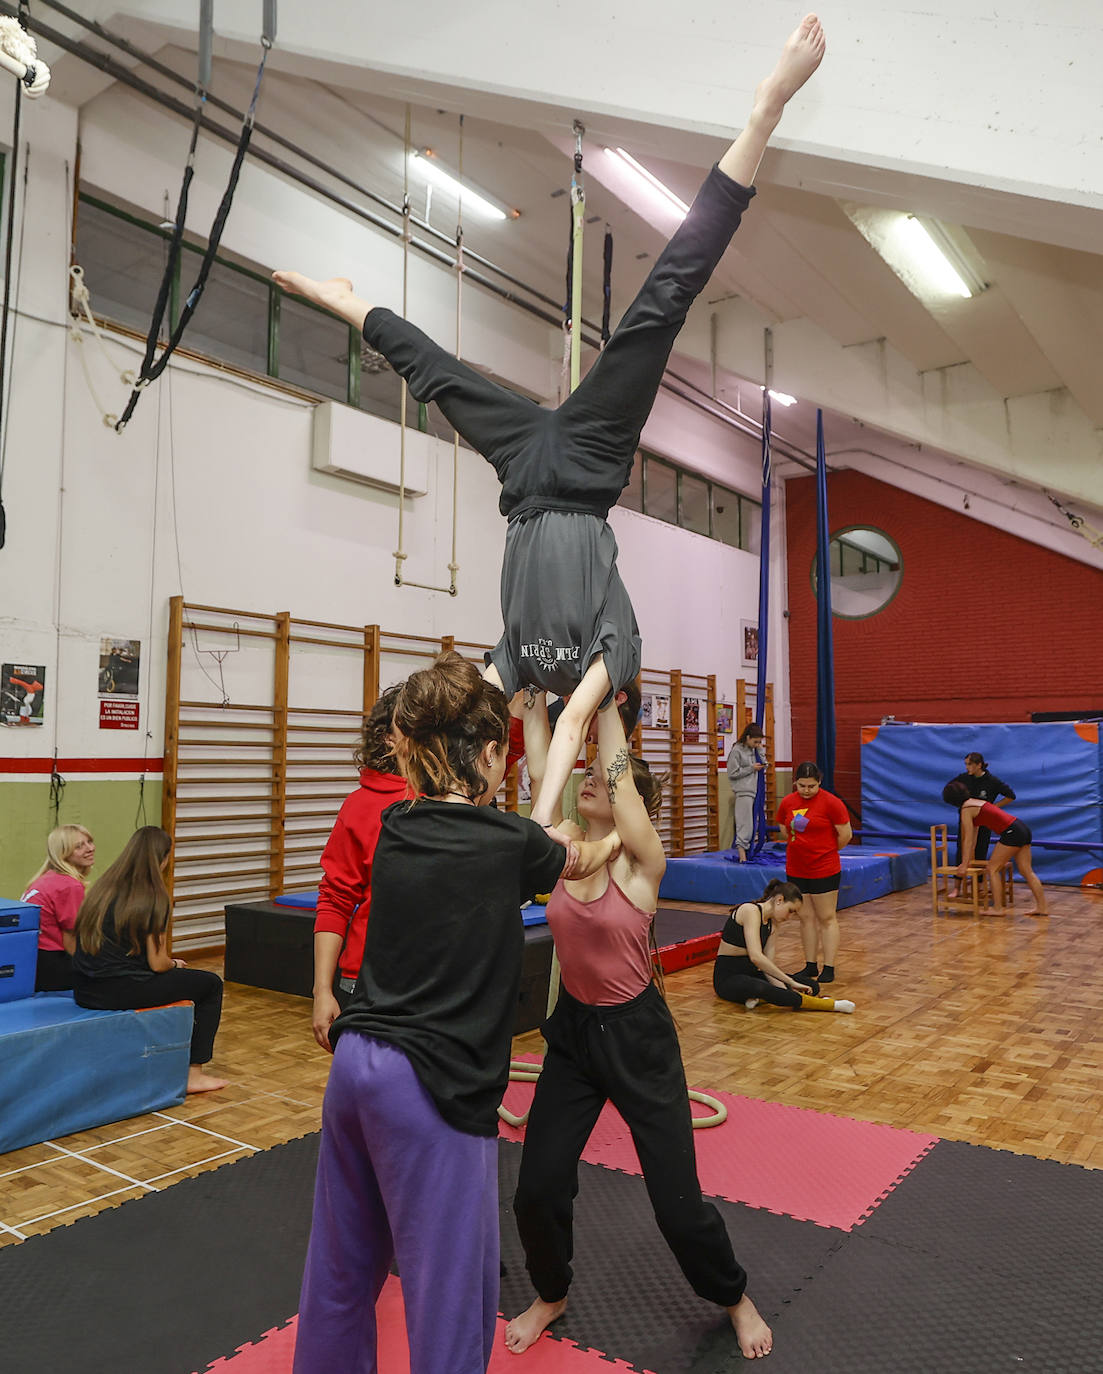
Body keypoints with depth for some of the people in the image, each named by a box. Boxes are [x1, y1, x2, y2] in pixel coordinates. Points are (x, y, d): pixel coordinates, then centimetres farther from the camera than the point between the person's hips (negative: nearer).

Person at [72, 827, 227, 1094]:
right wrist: (175, 964, 13)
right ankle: (194, 1073, 9)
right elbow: (157, 963, -10)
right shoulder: (154, 898, -11)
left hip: (84, 991, 8)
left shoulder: (101, 888, 10)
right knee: (211, 984, 8)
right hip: (117, 993, -8)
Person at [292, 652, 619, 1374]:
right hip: (432, 1087, -7)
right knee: (451, 1295, 9)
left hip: (356, 1065, 7)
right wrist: (609, 844, 32)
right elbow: (574, 861, 9)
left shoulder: (394, 828, 2)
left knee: (343, 1267, 24)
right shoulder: (508, 839, -12)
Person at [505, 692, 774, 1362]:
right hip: (573, 1031, 4)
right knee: (538, 1190, 4)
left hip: (638, 1035, -4)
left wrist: (605, 697, -20)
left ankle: (735, 1297, 35)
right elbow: (541, 767, -9)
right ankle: (552, 1294, 35)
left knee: (678, 1200, 4)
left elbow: (618, 767, -26)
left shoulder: (641, 861, -16)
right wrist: (537, 697, -8)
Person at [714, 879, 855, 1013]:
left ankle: (757, 996, -20)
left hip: (751, 973, 9)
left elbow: (768, 962, -2)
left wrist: (784, 988, -20)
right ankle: (830, 1004, -35)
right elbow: (756, 956, -30)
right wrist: (790, 982, -29)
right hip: (728, 977, -9)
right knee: (760, 988, -41)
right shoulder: (751, 910, -18)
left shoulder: (773, 924, 8)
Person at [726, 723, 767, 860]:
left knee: (753, 822, 7)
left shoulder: (754, 750, 11)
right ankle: (742, 854, -11)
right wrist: (751, 768, -12)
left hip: (754, 790, 7)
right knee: (745, 823, -11)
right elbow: (732, 773, -11)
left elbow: (764, 766, 11)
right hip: (743, 792, -7)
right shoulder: (737, 750, -9)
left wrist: (760, 750, 0)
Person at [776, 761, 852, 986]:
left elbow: (846, 835, -7)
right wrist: (802, 847, 6)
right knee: (806, 918, 11)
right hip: (796, 870, 5)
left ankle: (829, 969, 7)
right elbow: (783, 832, 17)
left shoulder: (831, 802, -11)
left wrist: (825, 852, 4)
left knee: (827, 918, 1)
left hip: (824, 871, -5)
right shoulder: (787, 802, 4)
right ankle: (810, 967, 20)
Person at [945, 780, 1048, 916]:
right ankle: (1042, 906, 16)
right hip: (1023, 829, 9)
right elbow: (973, 837, 28)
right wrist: (969, 859, 33)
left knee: (992, 868, 0)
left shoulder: (966, 810, -6)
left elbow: (968, 840, -8)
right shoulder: (974, 802, 21)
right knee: (1027, 871, 12)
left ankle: (998, 908, 1)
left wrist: (964, 865, -5)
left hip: (1012, 832, -9)